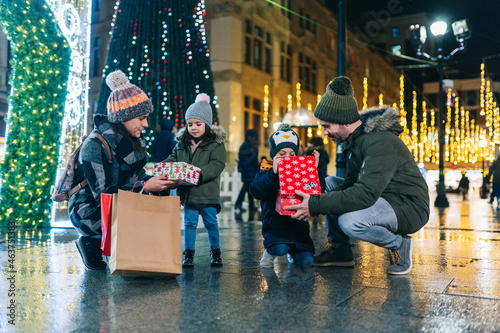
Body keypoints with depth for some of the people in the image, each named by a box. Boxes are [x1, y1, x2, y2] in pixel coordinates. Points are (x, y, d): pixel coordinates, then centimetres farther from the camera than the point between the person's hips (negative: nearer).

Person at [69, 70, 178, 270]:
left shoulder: (132, 140, 2)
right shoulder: (94, 147, -24)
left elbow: (137, 175, 3)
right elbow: (103, 195, -25)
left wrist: (161, 181, -16)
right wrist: (144, 187, -32)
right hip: (89, 213, -8)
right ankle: (92, 245, -3)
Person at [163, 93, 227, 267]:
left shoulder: (215, 143, -8)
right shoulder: (182, 142, 7)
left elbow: (217, 165, -16)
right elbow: (173, 158, 12)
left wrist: (199, 172, -29)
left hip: (208, 191, -3)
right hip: (187, 191, 3)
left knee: (210, 222, 9)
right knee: (189, 222, 9)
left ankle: (215, 251, 26)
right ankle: (188, 253, 18)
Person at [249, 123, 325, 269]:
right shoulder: (267, 171, -1)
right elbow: (255, 191, -20)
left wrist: (315, 169, -15)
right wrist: (273, 172, -28)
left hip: (297, 222, 3)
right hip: (275, 222, -3)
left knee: (306, 261, -6)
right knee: (280, 249, -31)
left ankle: (293, 250, 30)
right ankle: (270, 251, 7)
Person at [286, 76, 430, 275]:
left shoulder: (380, 143, -26)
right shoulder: (353, 139, 4)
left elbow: (366, 194, -35)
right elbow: (352, 183, 7)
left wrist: (316, 205, -33)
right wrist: (315, 200, -9)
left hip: (409, 208, -9)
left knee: (350, 221, -33)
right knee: (330, 183, 4)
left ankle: (399, 245, -4)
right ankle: (339, 249, 4)